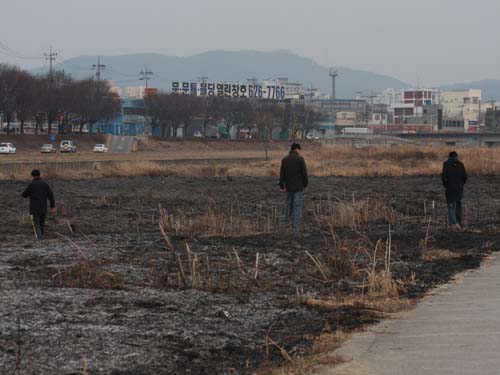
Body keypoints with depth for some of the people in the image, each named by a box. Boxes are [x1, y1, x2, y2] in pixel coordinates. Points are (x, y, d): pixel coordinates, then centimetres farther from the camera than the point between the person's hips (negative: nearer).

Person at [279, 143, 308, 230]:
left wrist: (281, 186, -2)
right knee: (297, 205, -1)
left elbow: (282, 174, -2)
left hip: (288, 187, 3)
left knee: (288, 203, 16)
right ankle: (296, 225, -5)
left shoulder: (284, 159, 2)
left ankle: (286, 222, 21)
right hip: (298, 187, -3)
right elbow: (304, 173, -9)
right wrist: (305, 184, 4)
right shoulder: (300, 159, -9)